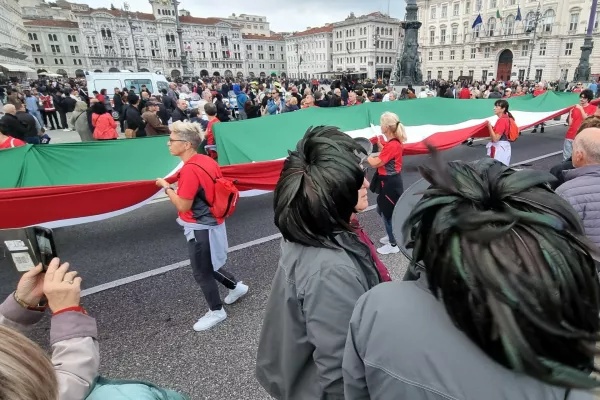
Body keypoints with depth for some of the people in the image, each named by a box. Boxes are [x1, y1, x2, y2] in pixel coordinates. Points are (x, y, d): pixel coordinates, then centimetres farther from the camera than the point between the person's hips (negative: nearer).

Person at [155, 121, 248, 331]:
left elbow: (183, 206, -22)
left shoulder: (190, 170, -25)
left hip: (200, 228, -9)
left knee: (201, 272, 10)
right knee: (207, 266, 26)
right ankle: (236, 286, 41)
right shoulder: (207, 161, 2)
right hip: (211, 222, 9)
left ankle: (216, 311, 29)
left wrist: (166, 187, -10)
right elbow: (214, 188, 12)